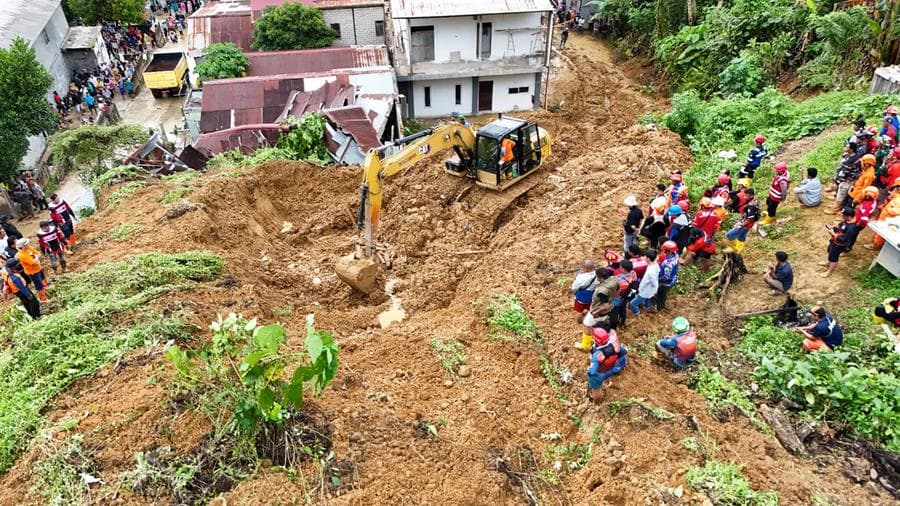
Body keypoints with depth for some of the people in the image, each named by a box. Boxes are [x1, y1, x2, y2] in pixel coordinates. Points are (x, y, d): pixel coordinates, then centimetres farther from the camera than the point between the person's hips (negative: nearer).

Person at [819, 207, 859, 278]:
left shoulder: (851, 228, -41)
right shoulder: (846, 220, -15)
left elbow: (843, 240, -35)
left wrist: (832, 233, -29)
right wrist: (832, 227, -8)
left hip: (839, 245, -8)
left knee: (833, 258, 16)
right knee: (830, 251, 33)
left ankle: (829, 272, 40)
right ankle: (828, 262, 62)